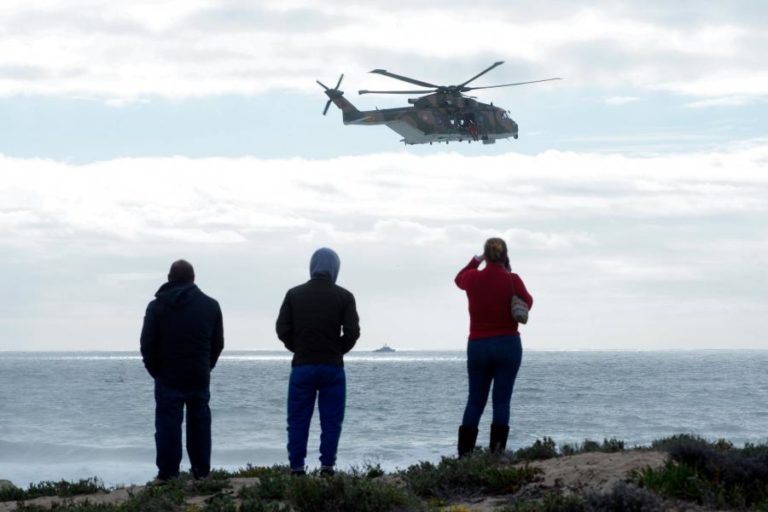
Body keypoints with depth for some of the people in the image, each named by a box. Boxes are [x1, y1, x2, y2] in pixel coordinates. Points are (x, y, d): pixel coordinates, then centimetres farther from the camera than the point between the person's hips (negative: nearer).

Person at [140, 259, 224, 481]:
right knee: (199, 423, 9)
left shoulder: (157, 306, -2)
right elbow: (218, 343, 8)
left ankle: (168, 474, -3)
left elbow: (147, 344, -3)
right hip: (200, 378, 2)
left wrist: (155, 370, 8)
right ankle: (202, 473, 10)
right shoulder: (210, 305, 4)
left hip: (168, 377, -2)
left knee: (168, 424, -1)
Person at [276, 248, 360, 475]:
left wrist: (299, 349, 12)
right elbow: (352, 332, -7)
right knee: (331, 421, 4)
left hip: (302, 365, 1)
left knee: (298, 421, 5)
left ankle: (297, 468, 1)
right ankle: (327, 466, -1)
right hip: (333, 367, -1)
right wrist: (338, 351, 10)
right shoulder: (344, 297, -2)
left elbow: (282, 329, -2)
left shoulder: (294, 294, 2)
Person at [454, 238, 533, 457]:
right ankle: (497, 453, -5)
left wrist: (477, 259, 25)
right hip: (507, 344, -2)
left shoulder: (473, 278, -2)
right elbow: (527, 302, 9)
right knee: (501, 401, 0)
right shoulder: (512, 280, -9)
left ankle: (464, 453, 3)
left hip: (477, 346, 2)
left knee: (474, 401, 8)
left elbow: (459, 278, 22)